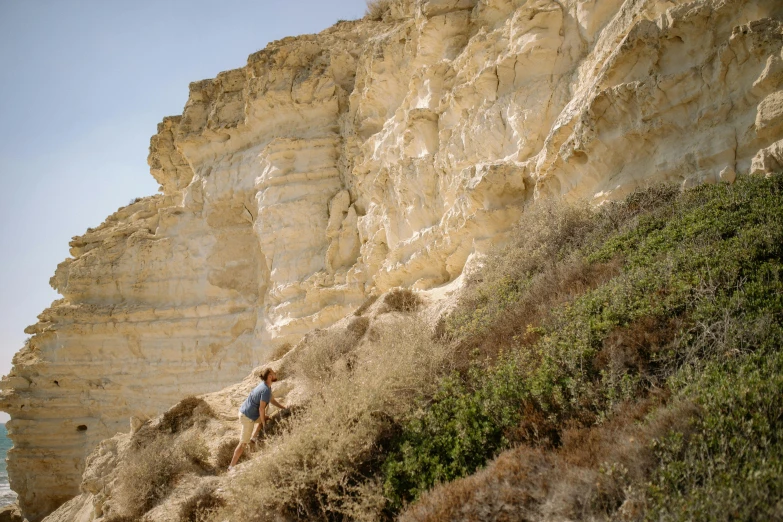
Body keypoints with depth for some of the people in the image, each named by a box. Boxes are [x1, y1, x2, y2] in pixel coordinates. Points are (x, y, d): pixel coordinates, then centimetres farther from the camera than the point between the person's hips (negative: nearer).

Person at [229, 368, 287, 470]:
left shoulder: (266, 386, 5)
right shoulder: (266, 390, -23)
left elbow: (272, 400, 19)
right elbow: (261, 408, -21)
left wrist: (284, 408, 14)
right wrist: (263, 423, -8)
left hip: (244, 411, 9)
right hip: (248, 417, -9)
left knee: (266, 419, 26)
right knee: (243, 443, 0)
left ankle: (253, 437, 20)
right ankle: (232, 466, 6)